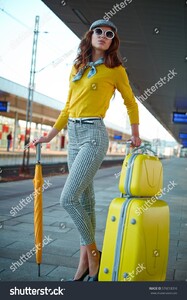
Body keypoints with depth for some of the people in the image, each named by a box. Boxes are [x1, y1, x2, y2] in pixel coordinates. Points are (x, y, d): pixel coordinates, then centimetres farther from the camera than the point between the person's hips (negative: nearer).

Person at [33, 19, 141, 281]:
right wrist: (49, 136, 18)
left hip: (94, 135, -6)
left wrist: (135, 134, 17)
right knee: (84, 199, 10)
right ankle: (86, 259, 20)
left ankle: (92, 252, 5)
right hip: (73, 135, 6)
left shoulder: (115, 69, 0)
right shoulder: (77, 67, 15)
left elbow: (131, 103, 12)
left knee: (68, 198, -15)